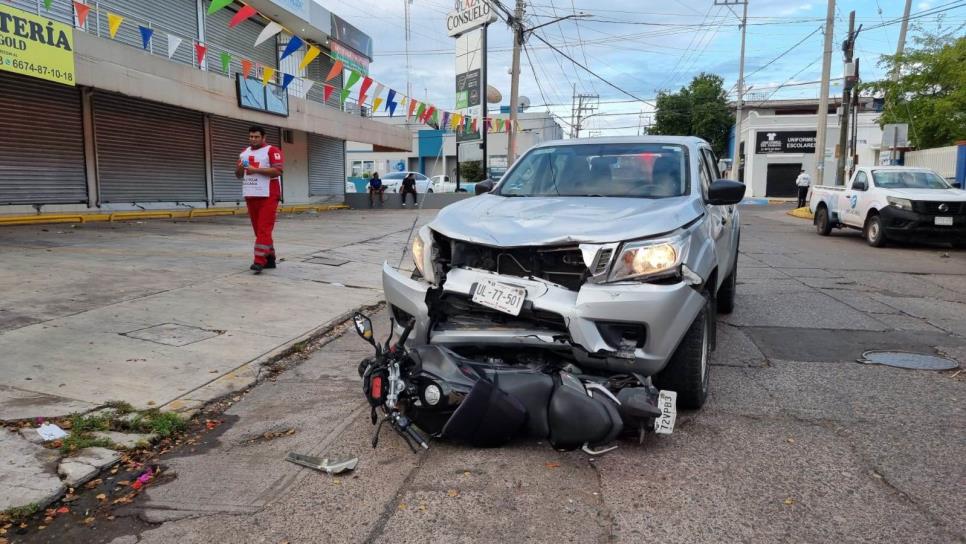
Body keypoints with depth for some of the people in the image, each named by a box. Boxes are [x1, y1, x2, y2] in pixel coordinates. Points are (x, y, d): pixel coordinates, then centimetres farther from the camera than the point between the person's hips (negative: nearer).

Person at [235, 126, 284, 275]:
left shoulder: (272, 150, -4)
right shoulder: (244, 152, 17)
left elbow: (277, 170, -15)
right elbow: (238, 175, 20)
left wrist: (256, 169, -18)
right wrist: (240, 168, -3)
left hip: (268, 196, -7)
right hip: (250, 196, 7)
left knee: (264, 229, -10)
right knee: (258, 229, 10)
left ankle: (259, 261, -13)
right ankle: (270, 258, 18)